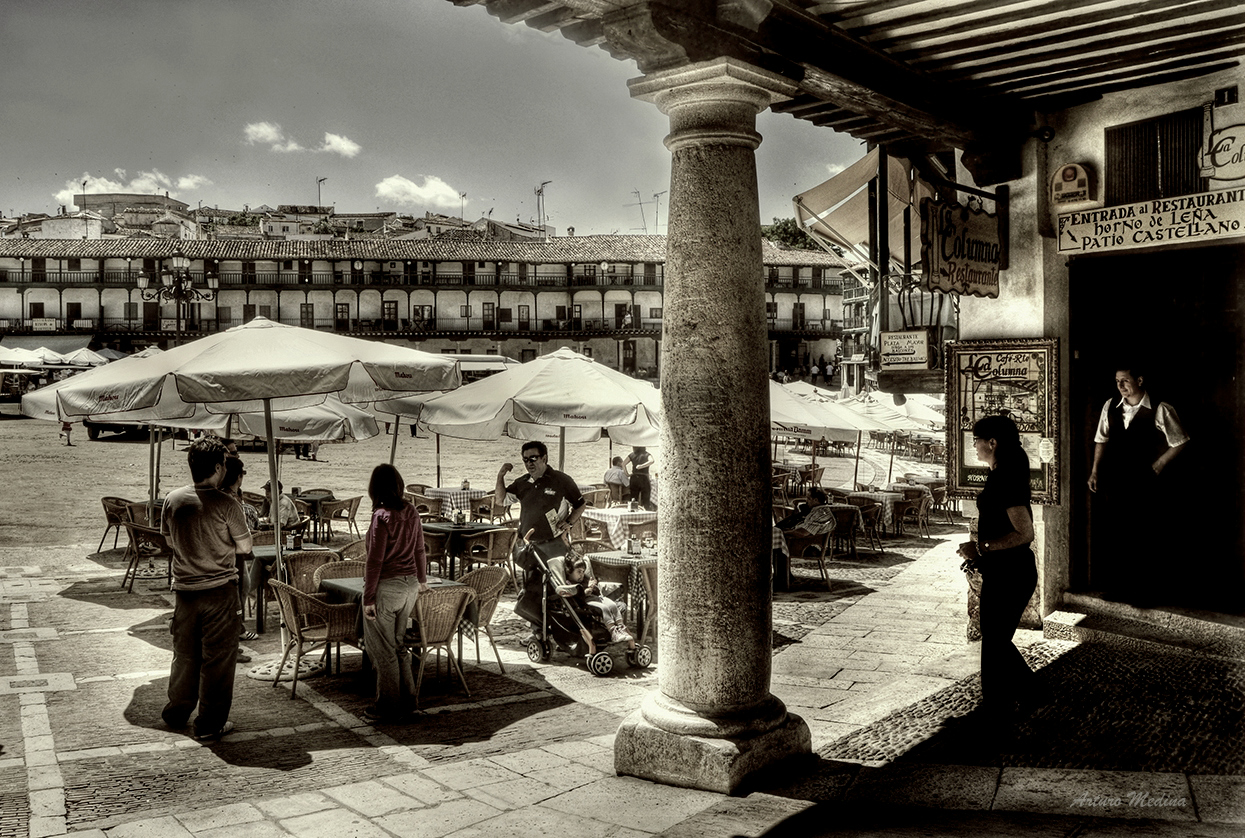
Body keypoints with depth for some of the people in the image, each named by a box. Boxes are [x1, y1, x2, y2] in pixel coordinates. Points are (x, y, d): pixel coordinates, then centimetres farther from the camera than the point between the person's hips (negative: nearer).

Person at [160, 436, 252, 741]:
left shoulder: (173, 500, -2)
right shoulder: (226, 504, -17)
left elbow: (170, 541, 11)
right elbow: (245, 546, -9)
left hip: (184, 589, 5)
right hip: (219, 591, -5)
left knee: (184, 653, 21)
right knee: (217, 658, 6)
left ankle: (177, 712, 34)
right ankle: (210, 724, 13)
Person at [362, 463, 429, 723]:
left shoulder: (382, 516, -17)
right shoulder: (411, 513, 3)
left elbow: (375, 560, -16)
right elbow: (420, 550, 14)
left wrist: (368, 598, -11)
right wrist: (422, 580, 28)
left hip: (386, 587, -7)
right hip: (409, 584, 7)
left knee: (382, 648, 5)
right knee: (398, 643, 19)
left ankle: (388, 707, 12)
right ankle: (407, 697, 24)